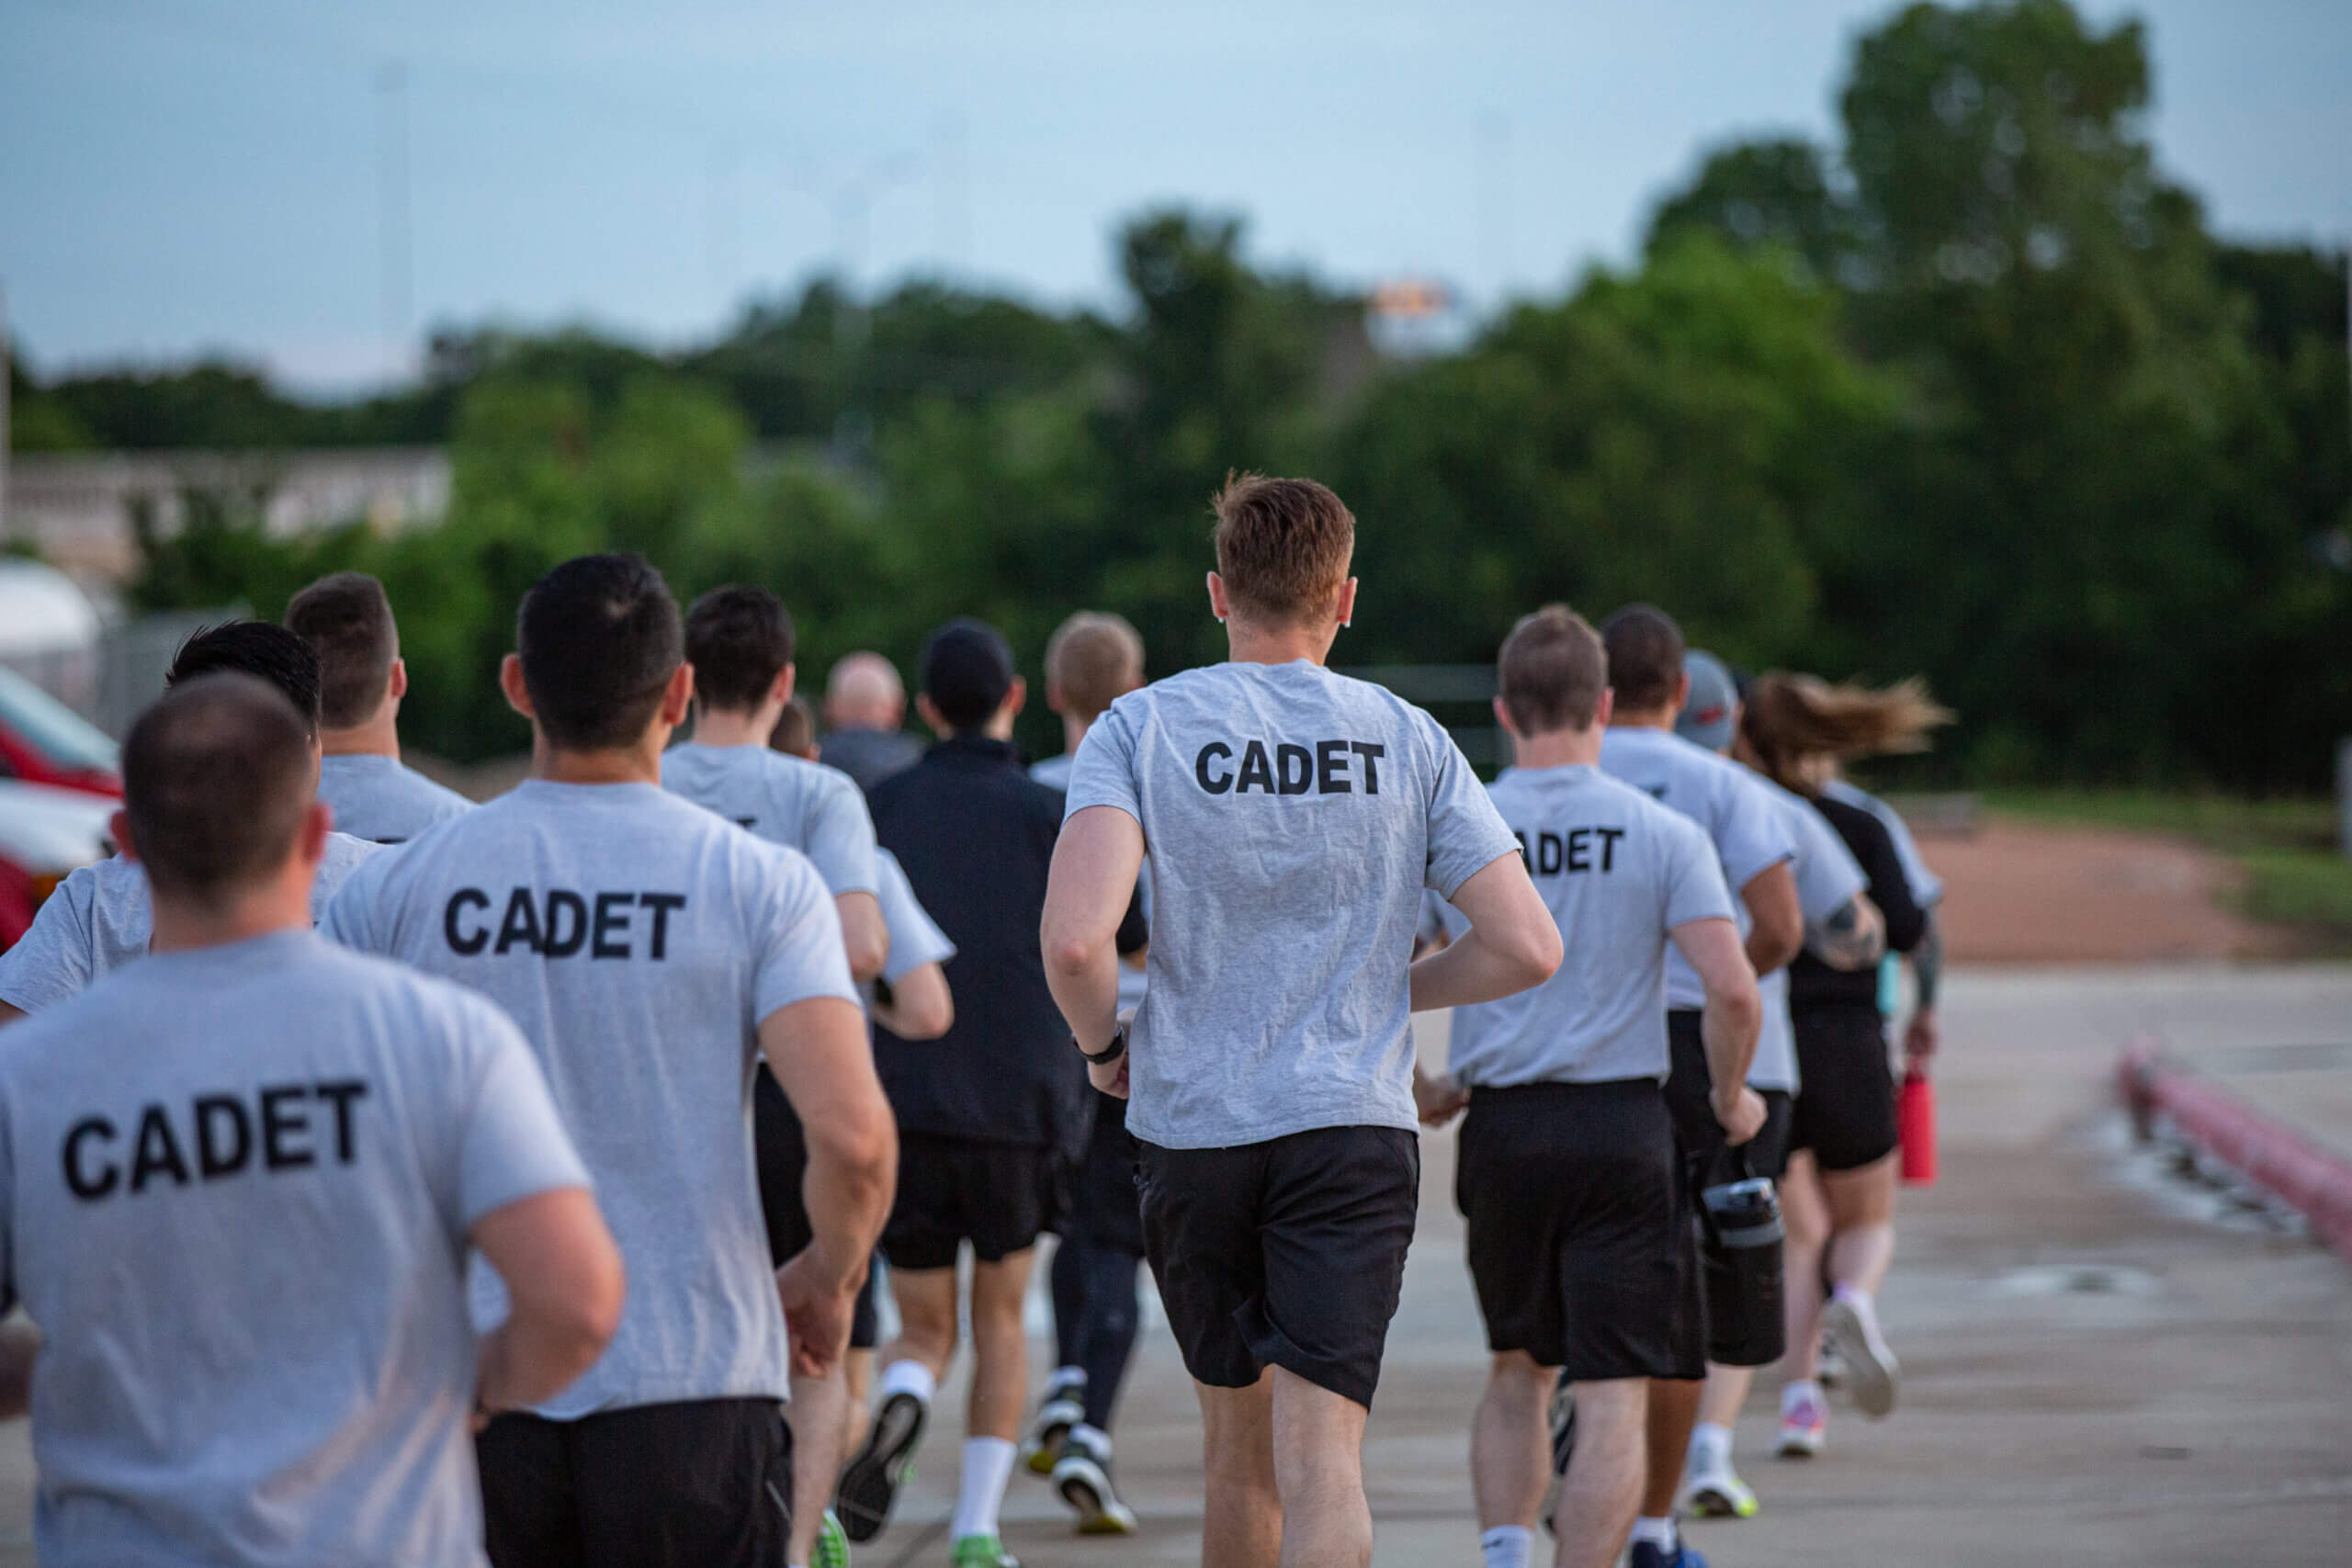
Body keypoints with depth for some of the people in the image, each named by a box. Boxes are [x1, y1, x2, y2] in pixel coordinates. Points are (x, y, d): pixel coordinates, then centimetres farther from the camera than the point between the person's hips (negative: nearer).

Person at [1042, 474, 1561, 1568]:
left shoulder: (1142, 727, -3)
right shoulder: (1408, 740, 2)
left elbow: (1074, 940, -18)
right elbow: (1527, 950, -1)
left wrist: (1102, 1045, 2)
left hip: (1191, 1129, 1)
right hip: (1356, 1127, -1)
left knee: (1238, 1438, 17)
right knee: (1322, 1447, -8)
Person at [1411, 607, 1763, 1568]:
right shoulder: (1662, 835, -4)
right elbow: (1733, 992, -12)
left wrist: (1418, 1092, 16)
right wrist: (1731, 1098, 5)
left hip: (1501, 1127, 2)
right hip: (1624, 1127, -2)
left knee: (1517, 1372, 20)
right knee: (1613, 1398, -1)